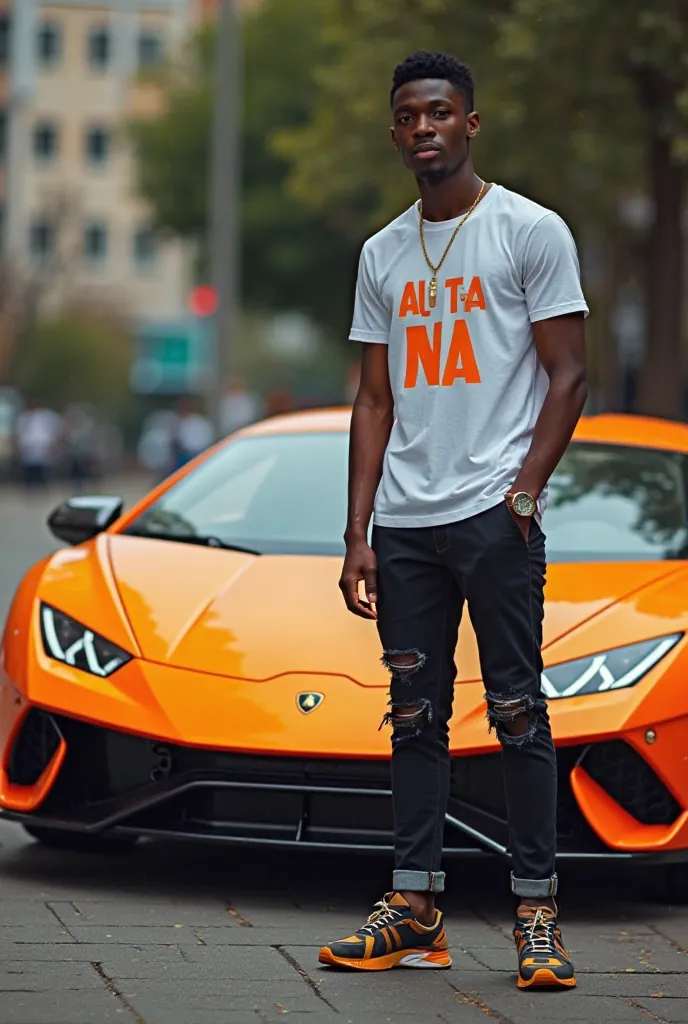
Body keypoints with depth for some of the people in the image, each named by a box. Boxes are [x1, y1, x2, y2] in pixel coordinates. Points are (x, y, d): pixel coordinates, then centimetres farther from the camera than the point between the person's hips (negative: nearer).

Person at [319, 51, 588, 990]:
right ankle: (414, 910, 10)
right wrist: (357, 534, 10)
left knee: (517, 710, -6)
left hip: (494, 514, -5)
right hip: (405, 519, 6)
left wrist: (526, 492, -13)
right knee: (415, 715, 6)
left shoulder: (530, 232, 0)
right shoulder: (384, 254, 15)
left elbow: (568, 373, -3)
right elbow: (375, 401, 16)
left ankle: (537, 913, -3)